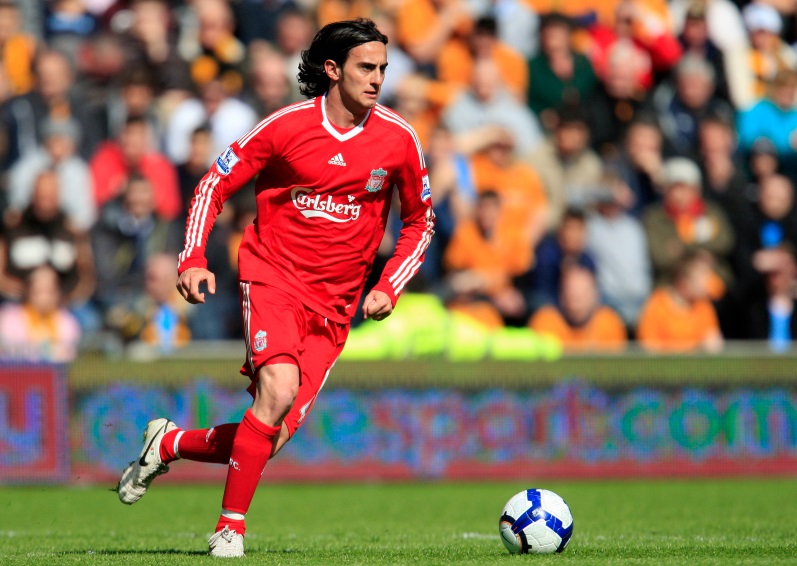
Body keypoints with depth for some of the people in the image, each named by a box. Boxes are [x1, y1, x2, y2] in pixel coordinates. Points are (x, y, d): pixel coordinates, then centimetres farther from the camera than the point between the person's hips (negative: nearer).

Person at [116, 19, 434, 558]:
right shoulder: (286, 126, -7)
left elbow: (420, 222, 14)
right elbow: (214, 186, 3)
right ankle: (231, 525, -17)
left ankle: (170, 444, 22)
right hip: (272, 277, -3)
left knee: (273, 438, -7)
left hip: (334, 307, 3)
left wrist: (388, 288, 1)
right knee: (279, 389, -30)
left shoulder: (399, 139, 0)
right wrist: (194, 260, -11)